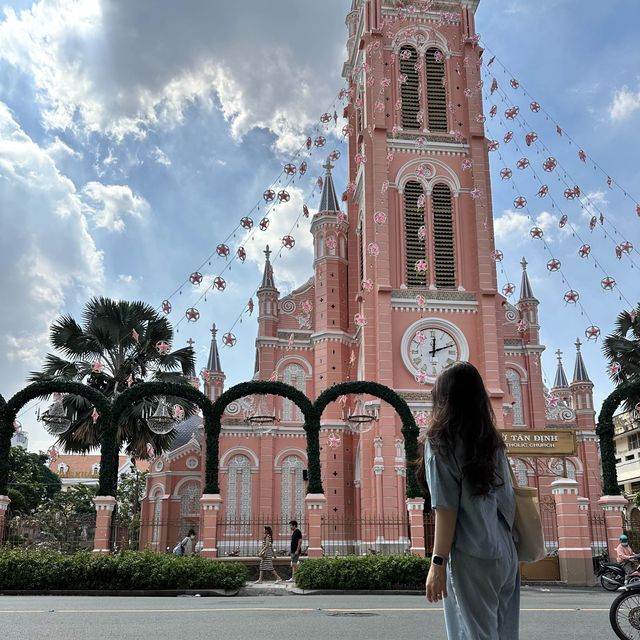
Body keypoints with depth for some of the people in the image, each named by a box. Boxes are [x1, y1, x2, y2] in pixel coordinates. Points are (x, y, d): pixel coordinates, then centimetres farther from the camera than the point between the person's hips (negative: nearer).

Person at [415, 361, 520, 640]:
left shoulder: (441, 439, -6)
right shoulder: (492, 440, 12)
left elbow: (446, 508, -12)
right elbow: (507, 501, 14)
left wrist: (437, 562, -11)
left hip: (471, 556, -6)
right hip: (505, 554, 6)